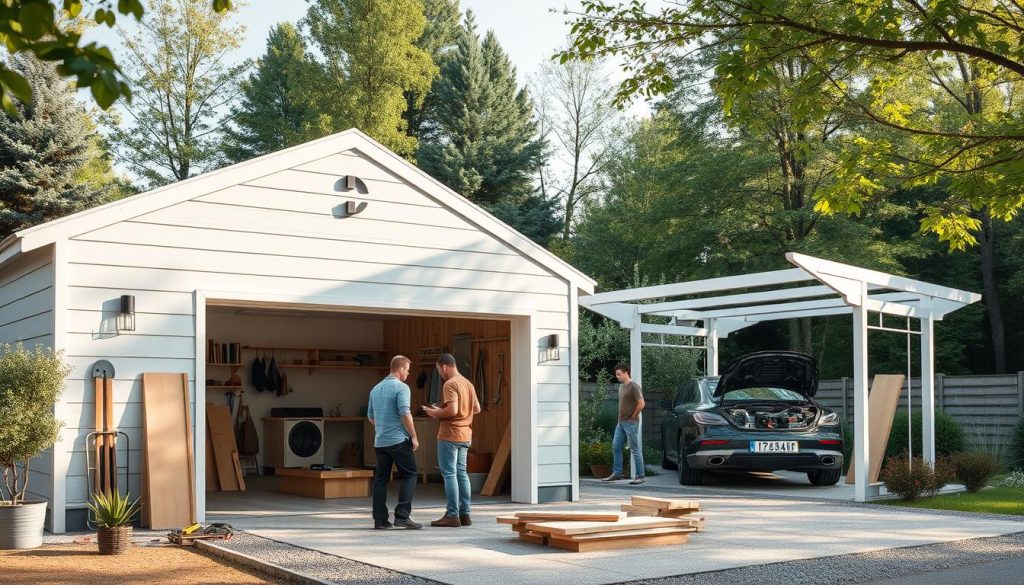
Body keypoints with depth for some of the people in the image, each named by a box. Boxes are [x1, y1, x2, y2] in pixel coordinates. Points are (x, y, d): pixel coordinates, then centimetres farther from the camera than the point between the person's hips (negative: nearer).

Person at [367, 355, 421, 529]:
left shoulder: (376, 389, 14)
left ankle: (380, 519, 7)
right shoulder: (401, 388, -9)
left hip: (380, 441, 7)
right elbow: (405, 414, -17)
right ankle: (402, 516, -9)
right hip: (399, 441, -7)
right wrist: (414, 437, -9)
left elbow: (370, 416, 20)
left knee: (380, 479, 8)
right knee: (408, 476, -1)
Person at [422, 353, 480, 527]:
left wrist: (436, 413, -8)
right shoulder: (468, 383, 13)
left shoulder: (450, 384, -14)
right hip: (465, 435, 8)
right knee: (461, 473, 12)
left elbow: (452, 410, -23)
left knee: (449, 474, -4)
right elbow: (477, 408, 17)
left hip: (450, 435, -8)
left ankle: (452, 515, -4)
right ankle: (464, 514, 13)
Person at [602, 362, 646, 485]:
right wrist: (621, 416, 13)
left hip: (631, 423, -9)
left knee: (634, 450, -4)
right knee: (615, 447, 9)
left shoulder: (633, 387, -14)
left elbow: (641, 403, -17)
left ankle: (639, 476, 1)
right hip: (621, 422, 9)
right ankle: (616, 473, 17)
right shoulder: (621, 386, 13)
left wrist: (633, 416, -10)